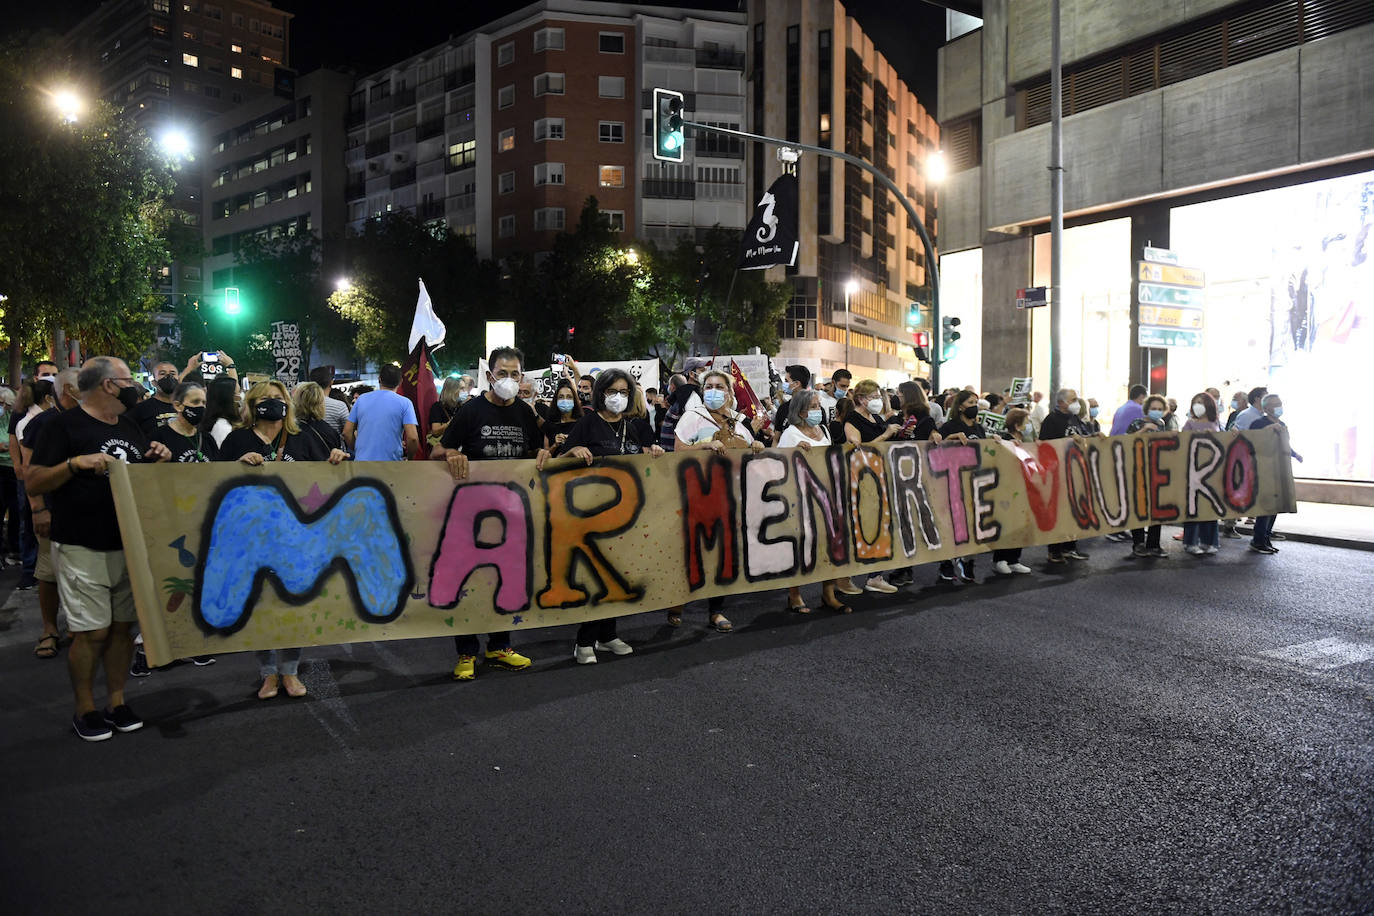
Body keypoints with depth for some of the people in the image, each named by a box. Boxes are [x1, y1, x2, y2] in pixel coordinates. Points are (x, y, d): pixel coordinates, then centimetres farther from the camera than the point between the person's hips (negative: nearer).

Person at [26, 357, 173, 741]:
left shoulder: (130, 427, 14)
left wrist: (159, 459, -1)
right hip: (83, 548, -6)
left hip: (130, 546, 6)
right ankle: (85, 710, 14)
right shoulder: (64, 425, -7)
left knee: (122, 626, 10)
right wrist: (76, 462, -24)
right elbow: (34, 484, -9)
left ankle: (116, 702, 21)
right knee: (92, 631, -3)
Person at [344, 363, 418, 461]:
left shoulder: (361, 399, 8)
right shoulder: (404, 403, -2)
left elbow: (347, 432, 8)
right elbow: (412, 438, -12)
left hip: (362, 461, 3)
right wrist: (409, 457, 5)